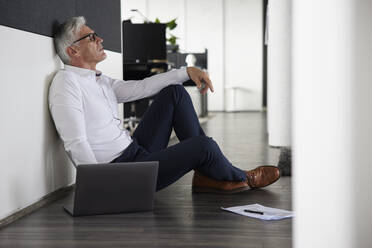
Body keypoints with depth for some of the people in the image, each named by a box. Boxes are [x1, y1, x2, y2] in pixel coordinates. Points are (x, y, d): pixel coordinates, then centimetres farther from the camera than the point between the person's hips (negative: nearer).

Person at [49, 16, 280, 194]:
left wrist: (187, 71, 8)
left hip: (137, 152, 10)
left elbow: (140, 88, 15)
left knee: (174, 92, 8)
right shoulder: (66, 82, -14)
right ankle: (241, 178, 16)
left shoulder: (101, 81, 14)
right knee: (203, 145, -19)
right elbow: (77, 144, -21)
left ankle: (207, 173, 5)